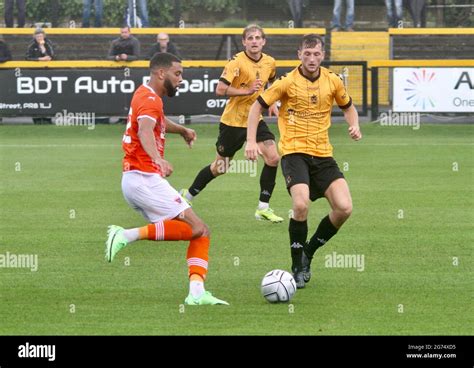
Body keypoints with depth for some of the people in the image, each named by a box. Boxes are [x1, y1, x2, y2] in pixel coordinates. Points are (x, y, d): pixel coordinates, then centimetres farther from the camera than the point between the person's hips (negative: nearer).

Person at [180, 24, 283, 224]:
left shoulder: (270, 62, 1)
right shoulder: (237, 62, -18)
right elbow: (220, 89, -24)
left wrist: (272, 102, 10)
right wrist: (247, 91, -27)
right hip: (233, 120, -5)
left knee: (273, 158, -12)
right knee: (219, 167, 6)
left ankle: (263, 208, -2)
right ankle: (187, 195, 29)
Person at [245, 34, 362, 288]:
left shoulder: (332, 81, 4)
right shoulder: (288, 82, -5)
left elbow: (348, 107, 22)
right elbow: (257, 106, 2)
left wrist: (354, 125, 1)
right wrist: (251, 141, -8)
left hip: (323, 154, 4)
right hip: (293, 151, -4)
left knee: (344, 208, -11)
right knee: (301, 204, -26)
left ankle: (309, 251, 14)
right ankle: (298, 266, -6)